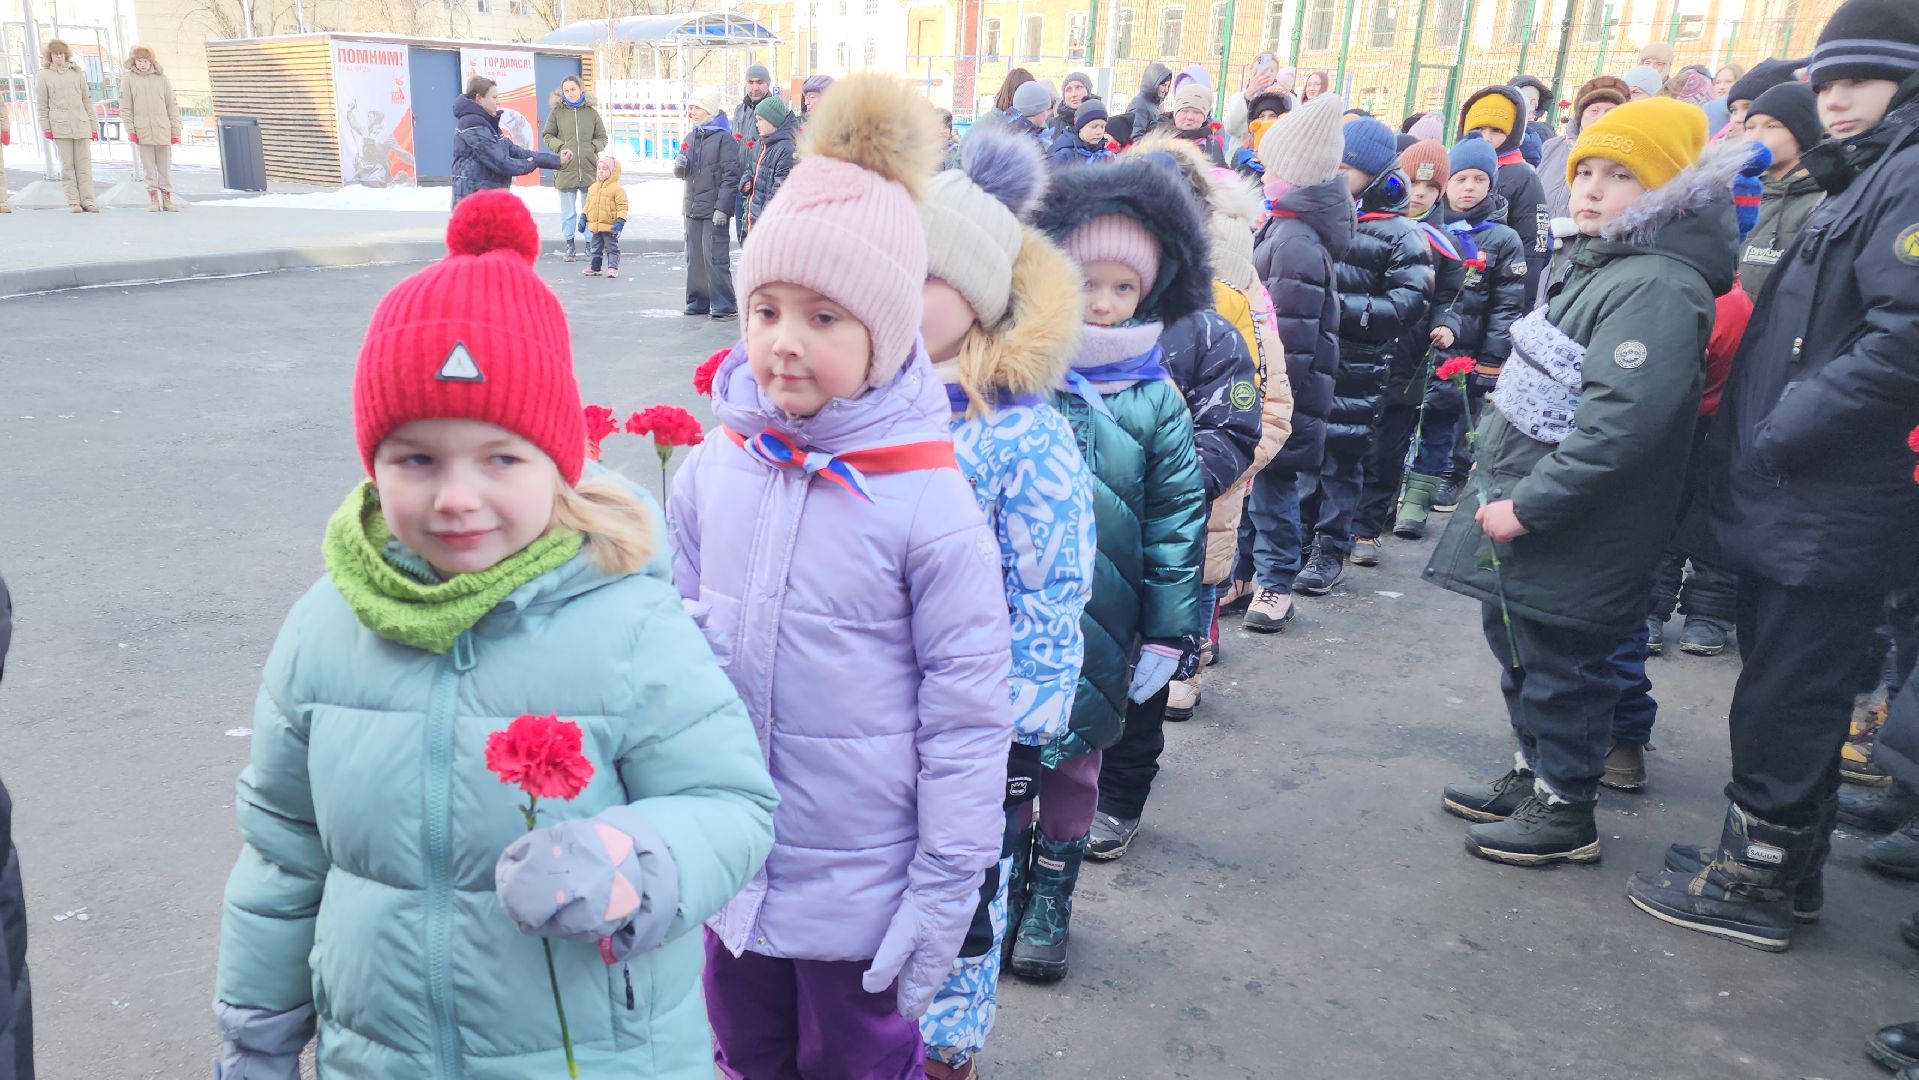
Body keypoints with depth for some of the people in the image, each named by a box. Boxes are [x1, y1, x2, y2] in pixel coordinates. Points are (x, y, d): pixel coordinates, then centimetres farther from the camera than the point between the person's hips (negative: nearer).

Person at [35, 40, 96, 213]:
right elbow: (41, 104, 6)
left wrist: (93, 126, 10)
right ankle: (73, 202, -2)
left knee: (84, 164, -2)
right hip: (60, 126, -2)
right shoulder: (43, 75, 8)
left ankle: (87, 201, -2)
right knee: (67, 165, -2)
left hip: (81, 125, 2)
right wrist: (46, 127, -2)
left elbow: (87, 100, 15)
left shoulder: (76, 72, 15)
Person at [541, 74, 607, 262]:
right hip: (565, 169, 0)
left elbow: (602, 138, 13)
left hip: (589, 170, 1)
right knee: (568, 212, 6)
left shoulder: (591, 112, 6)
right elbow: (546, 135, 9)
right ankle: (570, 245, 16)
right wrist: (560, 147, -7)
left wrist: (593, 148, -5)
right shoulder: (557, 111, 3)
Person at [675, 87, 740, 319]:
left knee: (715, 257, -10)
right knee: (695, 257, 9)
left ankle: (724, 305, -5)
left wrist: (722, 207, -17)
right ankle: (698, 302, 16)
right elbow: (683, 172, 21)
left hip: (714, 210, -7)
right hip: (692, 207, 7)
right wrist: (679, 167, -3)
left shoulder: (723, 137, -6)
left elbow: (731, 175, -11)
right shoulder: (690, 138, 16)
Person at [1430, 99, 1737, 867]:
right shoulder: (1598, 266, 13)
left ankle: (1564, 812, 18)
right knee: (1518, 645, 20)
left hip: (1573, 534, -10)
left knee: (1559, 664, 2)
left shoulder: (1659, 285, -20)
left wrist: (1528, 505, -26)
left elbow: (1622, 419, -29)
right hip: (1524, 503, 10)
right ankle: (1530, 776, 36)